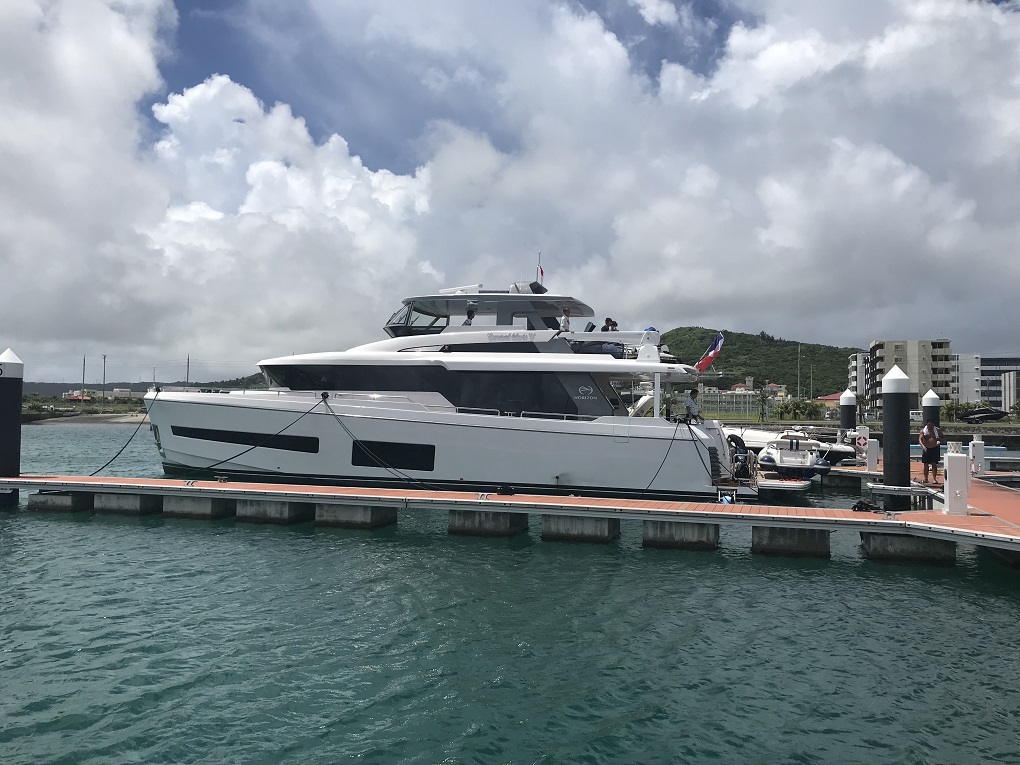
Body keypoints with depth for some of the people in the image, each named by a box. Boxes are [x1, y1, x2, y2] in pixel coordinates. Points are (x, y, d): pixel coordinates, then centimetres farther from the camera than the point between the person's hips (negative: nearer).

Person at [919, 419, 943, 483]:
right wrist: (923, 446, -27)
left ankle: (934, 478, -1)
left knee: (934, 464, -4)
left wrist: (939, 441, -12)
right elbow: (920, 439, -9)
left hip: (935, 449, 0)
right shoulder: (923, 430, -1)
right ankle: (926, 479, 10)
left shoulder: (938, 430, 3)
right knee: (926, 464, 3)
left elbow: (941, 437, 12)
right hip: (926, 449, 0)